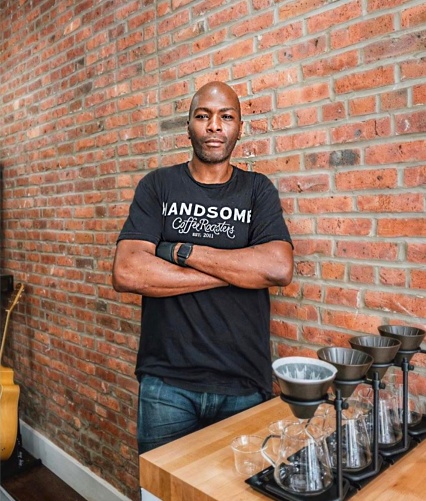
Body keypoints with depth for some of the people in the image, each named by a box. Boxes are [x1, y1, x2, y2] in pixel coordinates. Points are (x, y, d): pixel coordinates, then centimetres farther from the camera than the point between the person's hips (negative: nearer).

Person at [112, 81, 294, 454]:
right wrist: (241, 270, -14)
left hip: (244, 384, 1)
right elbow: (126, 273, -14)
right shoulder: (158, 186, 1)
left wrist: (179, 250, -15)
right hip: (167, 382, 0)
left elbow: (280, 268, -15)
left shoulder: (257, 189, 3)